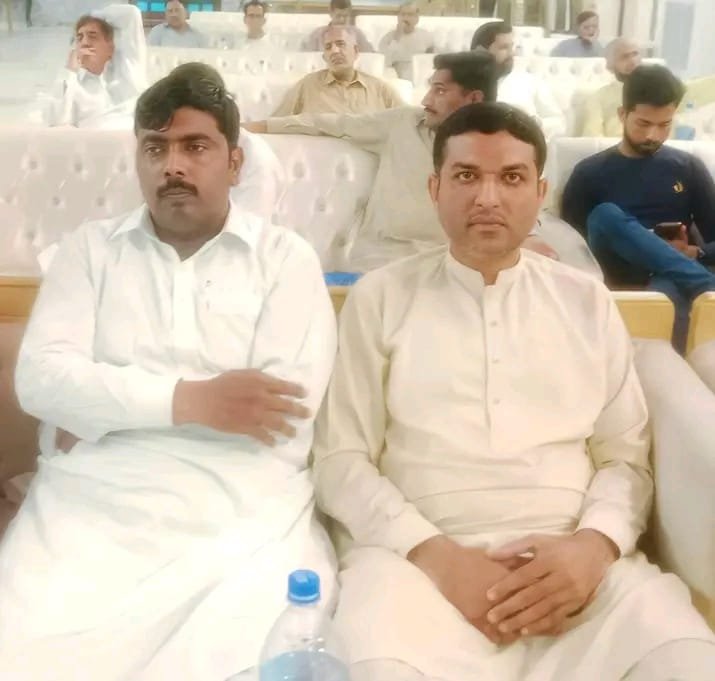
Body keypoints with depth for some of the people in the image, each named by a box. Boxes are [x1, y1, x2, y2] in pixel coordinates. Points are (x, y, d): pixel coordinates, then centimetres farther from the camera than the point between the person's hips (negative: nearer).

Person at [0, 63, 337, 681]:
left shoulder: (286, 258, 6)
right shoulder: (91, 247, 14)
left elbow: (290, 412, -8)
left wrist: (103, 405, -5)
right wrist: (189, 398, -13)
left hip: (246, 516, -1)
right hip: (90, 507, 2)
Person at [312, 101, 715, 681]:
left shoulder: (588, 301, 14)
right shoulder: (380, 297, 7)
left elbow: (627, 456, 13)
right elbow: (341, 459, 2)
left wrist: (594, 543, -9)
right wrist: (435, 554, -12)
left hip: (572, 556, 2)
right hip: (419, 555, -2)